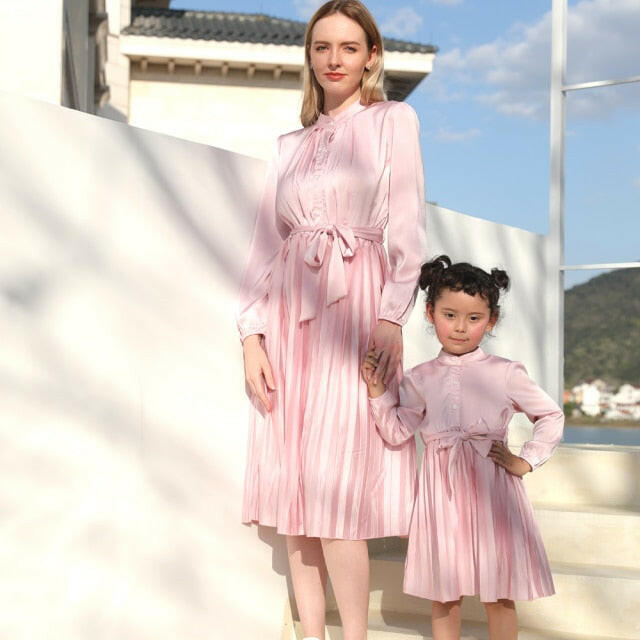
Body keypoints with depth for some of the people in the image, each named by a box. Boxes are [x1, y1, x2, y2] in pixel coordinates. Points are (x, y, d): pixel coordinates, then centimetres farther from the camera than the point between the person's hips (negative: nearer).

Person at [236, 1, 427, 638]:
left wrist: (392, 315, -12)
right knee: (291, 487, 2)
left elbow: (407, 226, 0)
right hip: (287, 307, 5)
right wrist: (252, 334, 1)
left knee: (334, 488, -11)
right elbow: (266, 240, 12)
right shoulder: (291, 144, 19)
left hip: (353, 305, -4)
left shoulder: (393, 120, 9)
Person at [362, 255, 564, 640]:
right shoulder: (420, 378, 5)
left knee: (499, 594, 5)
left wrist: (525, 461, -1)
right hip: (441, 490, 2)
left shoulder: (506, 374, -1)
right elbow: (397, 433, 3)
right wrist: (378, 391, -6)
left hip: (490, 485, -2)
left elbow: (552, 416, 7)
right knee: (444, 594, 9)